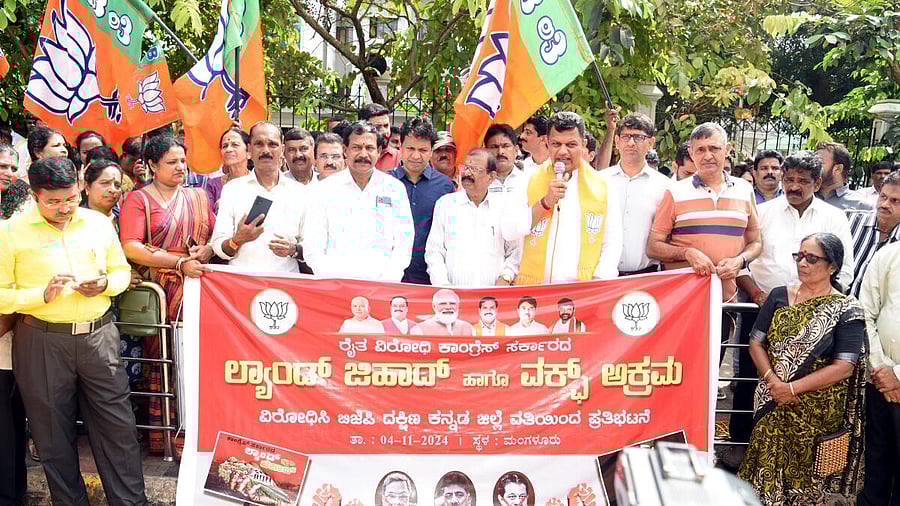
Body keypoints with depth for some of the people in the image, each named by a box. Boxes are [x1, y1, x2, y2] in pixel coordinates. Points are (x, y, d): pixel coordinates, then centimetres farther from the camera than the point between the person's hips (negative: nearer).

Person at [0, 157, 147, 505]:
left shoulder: (99, 223, 6)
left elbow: (122, 271, 16)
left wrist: (104, 284, -6)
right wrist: (43, 294, -19)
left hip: (98, 336, 2)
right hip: (41, 342, -2)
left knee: (117, 424, 3)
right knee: (54, 435, 7)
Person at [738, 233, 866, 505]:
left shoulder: (846, 310, -3)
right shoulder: (779, 296, 9)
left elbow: (844, 367, -10)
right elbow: (756, 343, 9)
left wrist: (792, 388, -13)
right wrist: (772, 380, -9)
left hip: (817, 406, -3)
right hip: (773, 400, 3)